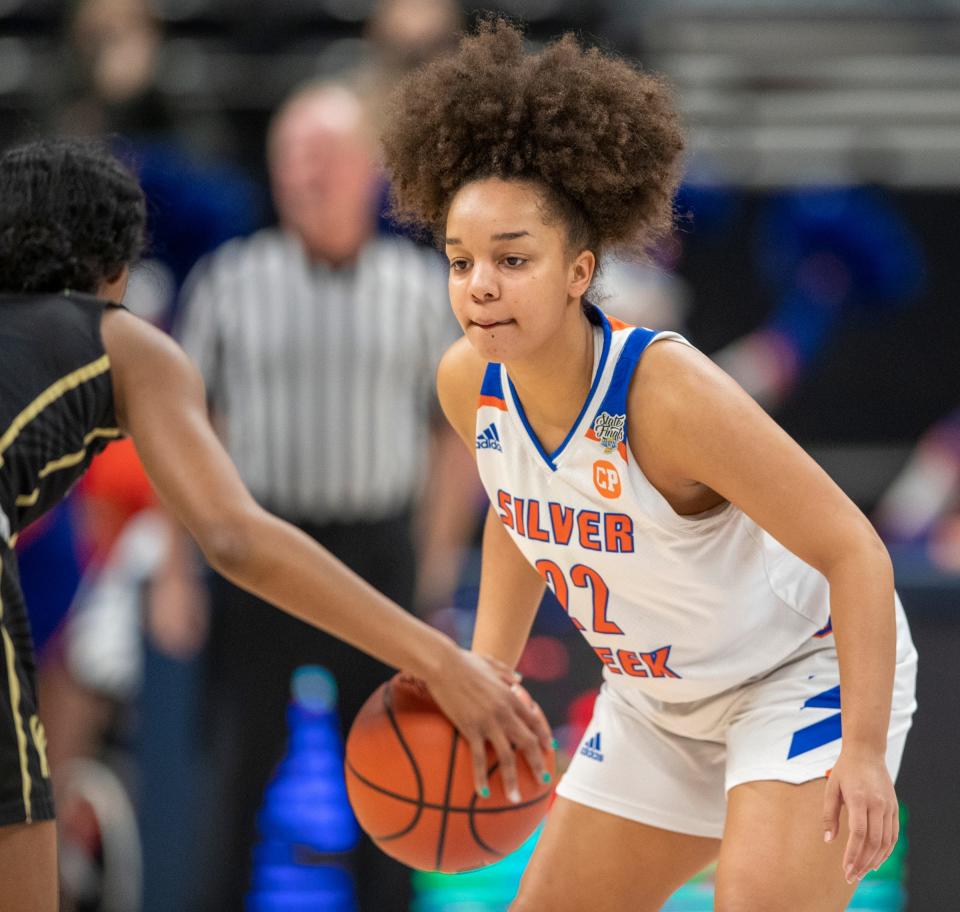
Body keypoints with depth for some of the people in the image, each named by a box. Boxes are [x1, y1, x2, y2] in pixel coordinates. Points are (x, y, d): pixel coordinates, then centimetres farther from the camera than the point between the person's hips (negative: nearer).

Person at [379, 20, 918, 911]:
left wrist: (864, 751, -32)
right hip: (660, 699, 8)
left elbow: (853, 551, -29)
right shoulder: (468, 383, -14)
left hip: (808, 673, -7)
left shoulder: (667, 391, -34)